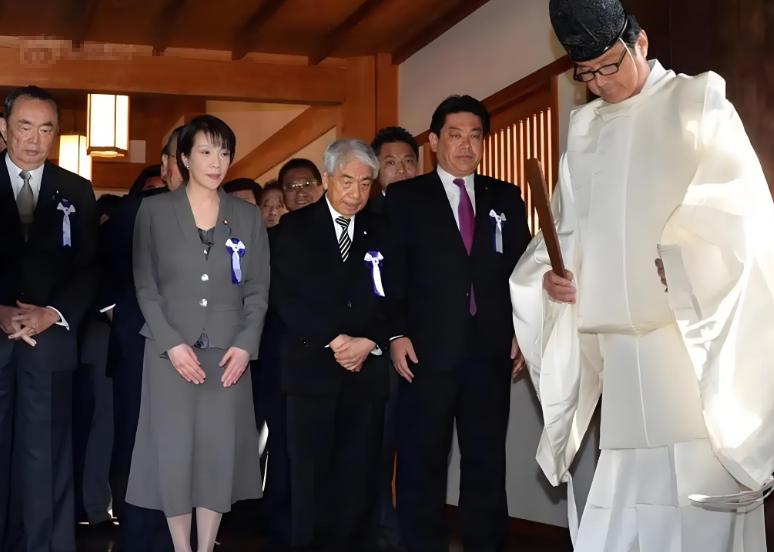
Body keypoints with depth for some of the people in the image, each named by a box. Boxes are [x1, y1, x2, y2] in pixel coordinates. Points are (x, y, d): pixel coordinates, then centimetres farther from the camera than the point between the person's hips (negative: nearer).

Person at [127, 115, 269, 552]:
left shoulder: (248, 216, 10)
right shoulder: (154, 211, 5)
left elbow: (258, 290, 8)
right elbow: (145, 286, 1)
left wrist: (245, 345, -6)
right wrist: (171, 343, -10)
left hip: (228, 353, 2)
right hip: (171, 352, -1)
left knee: (220, 454, 1)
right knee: (173, 453, -2)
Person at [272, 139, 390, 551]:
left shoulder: (380, 233, 14)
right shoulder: (295, 228, 6)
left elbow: (390, 300, 6)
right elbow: (287, 297, -4)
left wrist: (368, 343, -11)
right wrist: (335, 341, -11)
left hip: (367, 371, 2)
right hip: (312, 367, -2)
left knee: (359, 479, 1)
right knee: (310, 478, -2)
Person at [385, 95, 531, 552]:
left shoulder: (506, 198, 13)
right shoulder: (404, 197, 6)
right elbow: (391, 272, 0)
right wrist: (396, 334, -9)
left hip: (491, 351, 2)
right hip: (427, 351, -2)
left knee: (487, 463, 8)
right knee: (422, 464, 3)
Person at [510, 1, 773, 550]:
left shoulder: (697, 101, 3)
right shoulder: (584, 128, 18)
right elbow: (569, 229, 21)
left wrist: (680, 258, -22)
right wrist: (551, 272, 1)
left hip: (697, 332, -4)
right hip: (619, 342, 4)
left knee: (704, 489, -8)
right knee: (625, 487, 1)